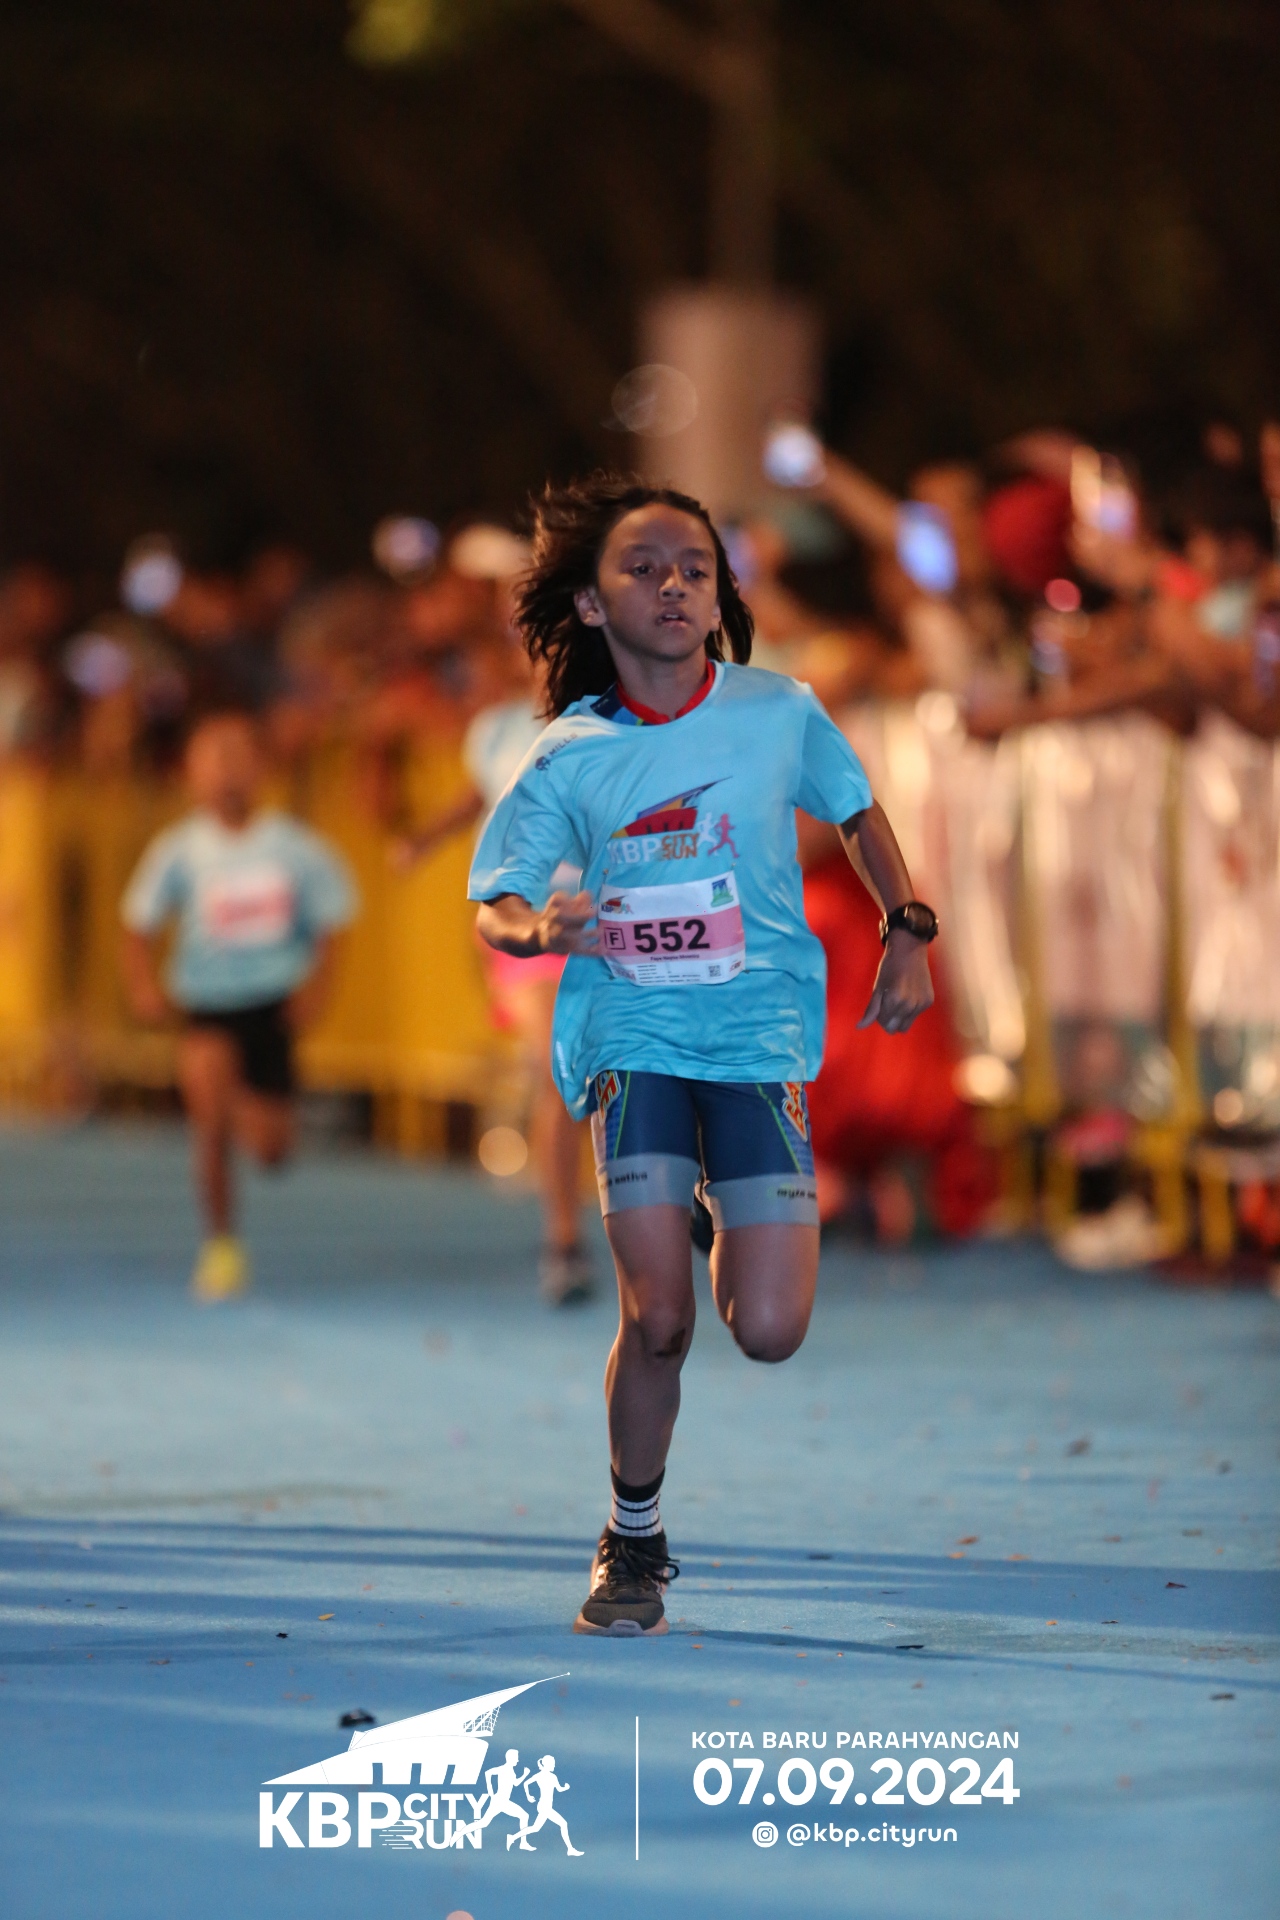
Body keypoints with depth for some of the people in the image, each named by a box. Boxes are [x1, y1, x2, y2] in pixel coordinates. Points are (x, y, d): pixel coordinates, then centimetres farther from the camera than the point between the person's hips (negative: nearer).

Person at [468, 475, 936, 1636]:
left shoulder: (780, 713, -3)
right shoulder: (568, 759, -4)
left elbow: (858, 814, 16)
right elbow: (493, 909, 3)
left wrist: (909, 933, 6)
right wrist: (543, 929, -19)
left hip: (763, 1035, 1)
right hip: (632, 1039, -1)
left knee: (769, 1332, -8)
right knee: (657, 1319, -11)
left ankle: (736, 1251, 30)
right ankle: (633, 1541, 13)